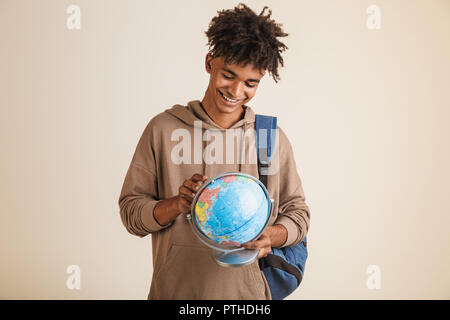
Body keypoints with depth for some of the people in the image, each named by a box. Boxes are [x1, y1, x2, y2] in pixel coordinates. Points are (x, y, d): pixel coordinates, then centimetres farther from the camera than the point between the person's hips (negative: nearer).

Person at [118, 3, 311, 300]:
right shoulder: (163, 129, -4)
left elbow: (297, 213, 5)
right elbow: (130, 210, -2)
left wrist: (271, 236, -14)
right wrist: (177, 205, -20)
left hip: (247, 289, 1)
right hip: (174, 289, -1)